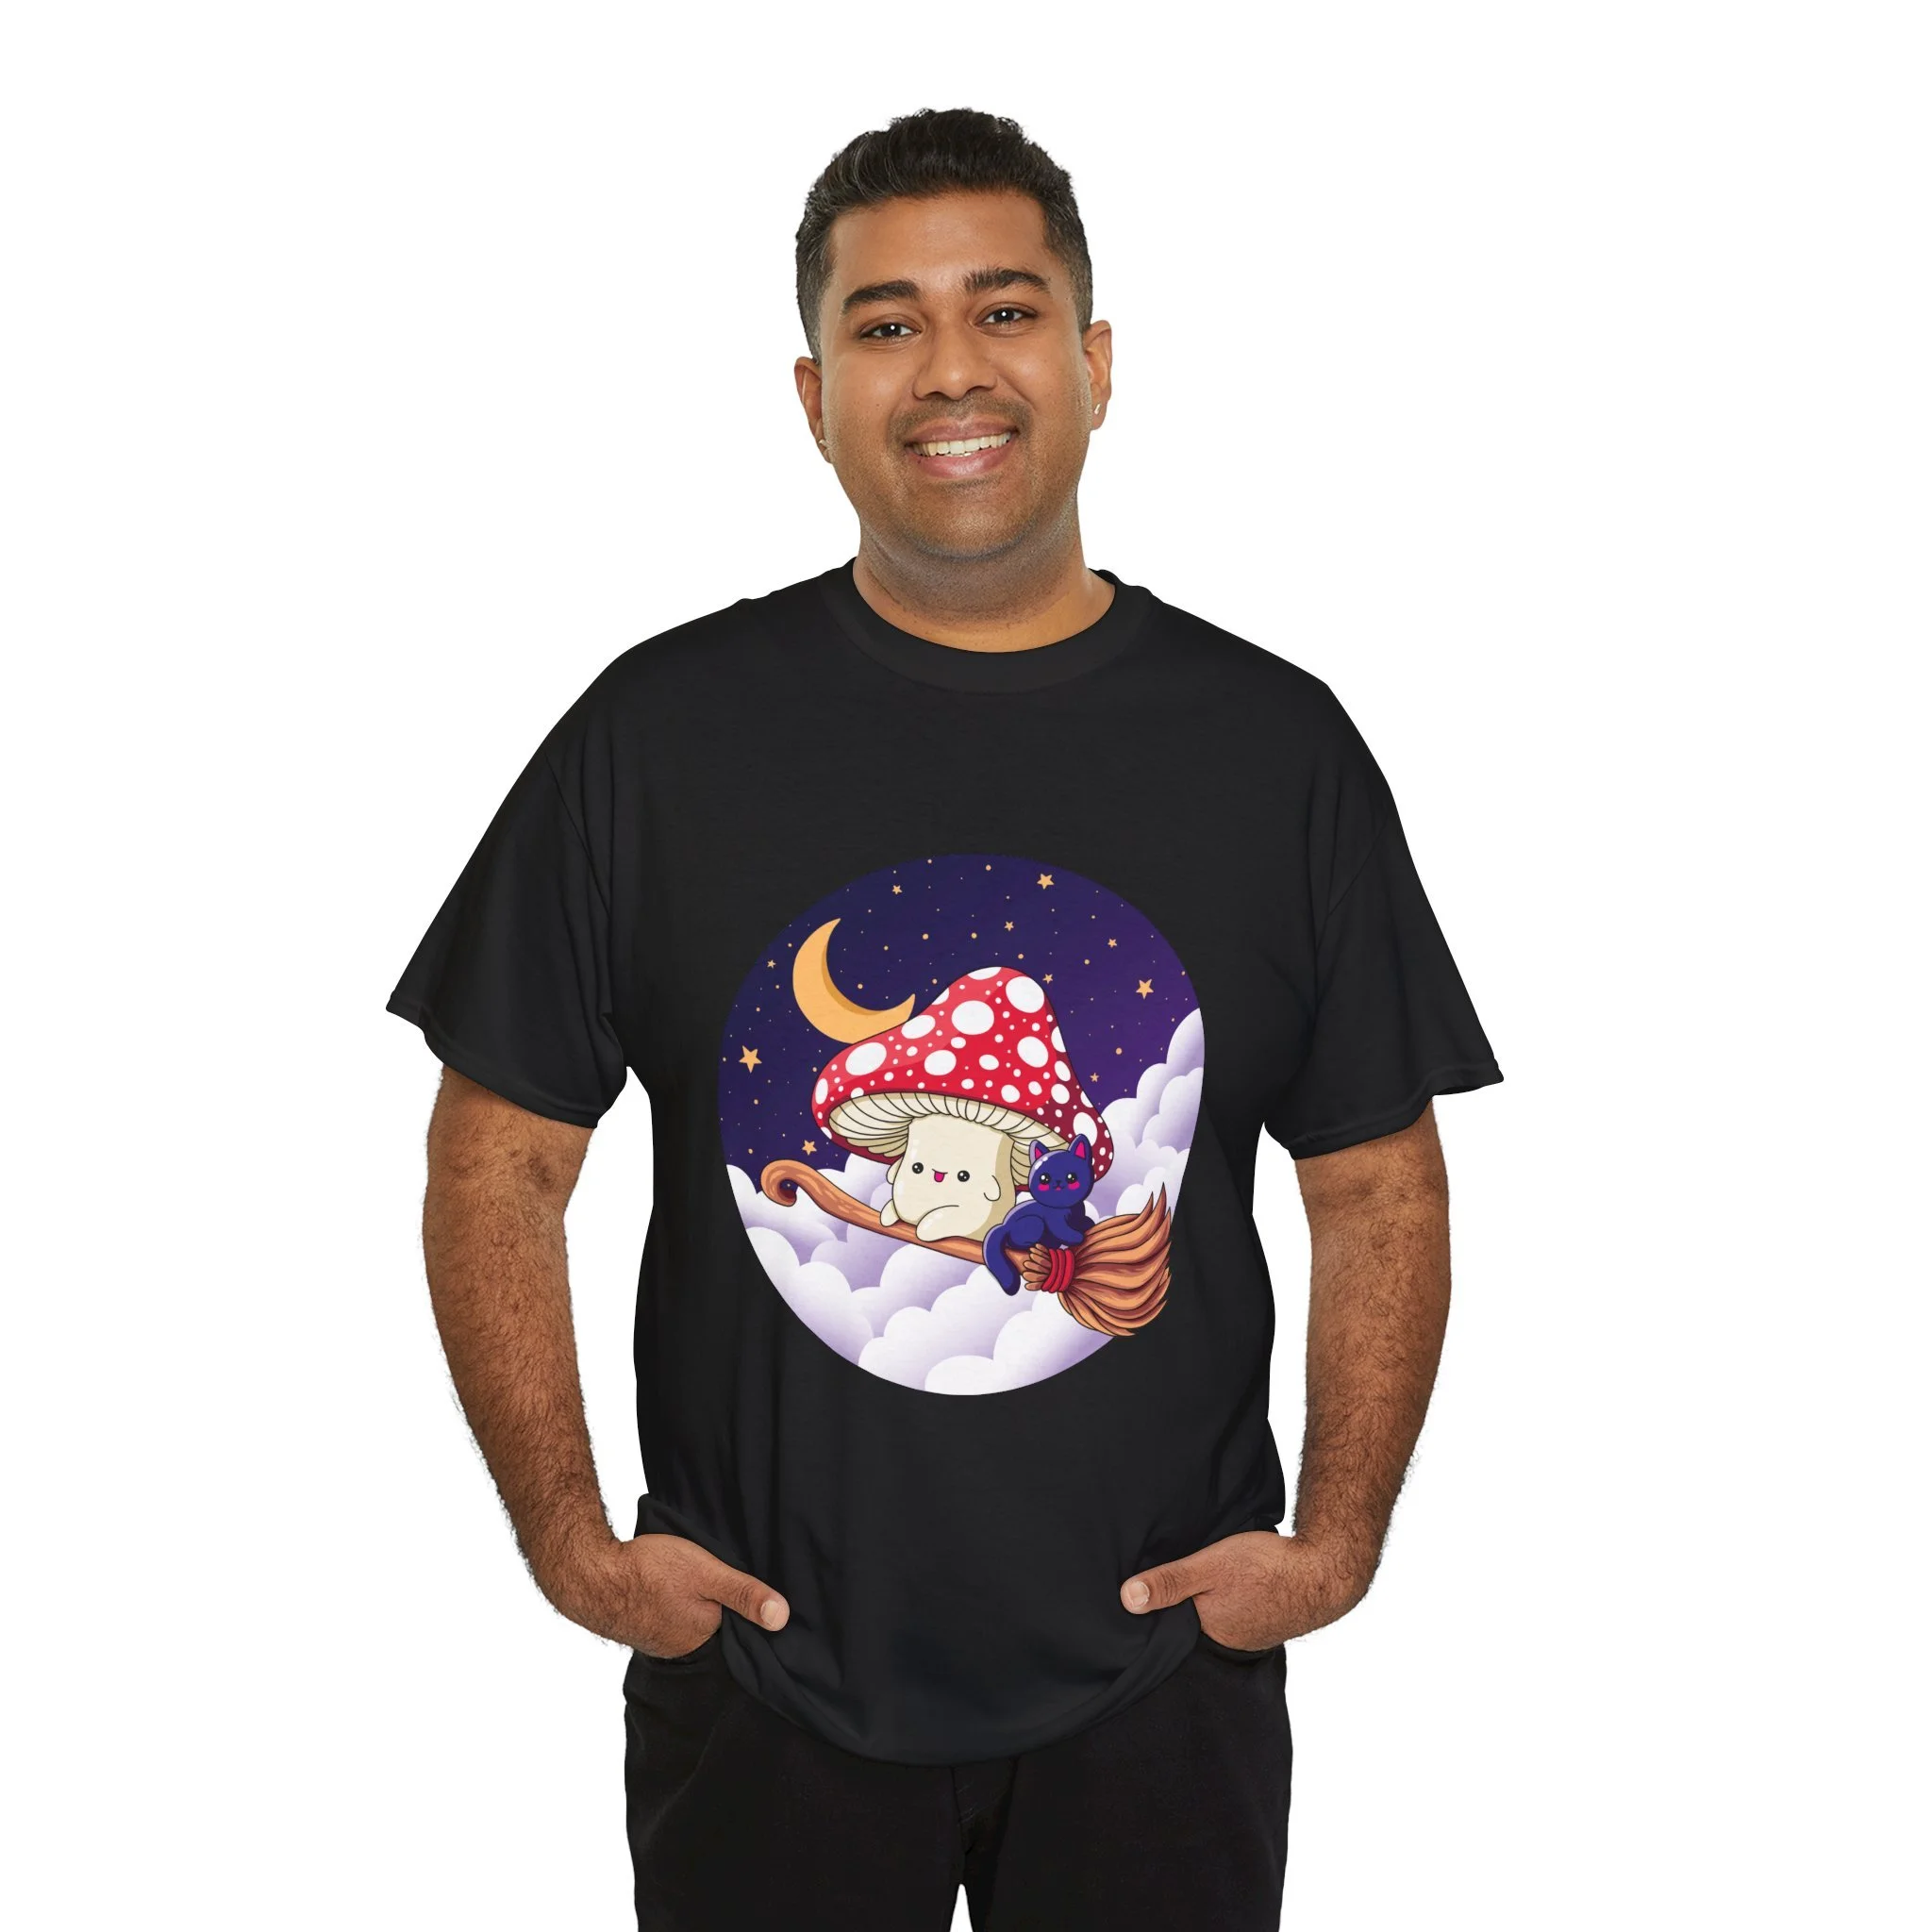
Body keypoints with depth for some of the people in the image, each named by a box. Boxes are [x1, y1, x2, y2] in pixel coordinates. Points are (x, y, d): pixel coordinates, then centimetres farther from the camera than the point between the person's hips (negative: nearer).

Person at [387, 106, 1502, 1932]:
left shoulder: (1278, 746, -1)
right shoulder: (660, 731, -4)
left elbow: (1380, 1187, 4)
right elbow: (496, 1162, 0)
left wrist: (1337, 1539, -5)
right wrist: (569, 1538, -7)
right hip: (758, 1674, 0)